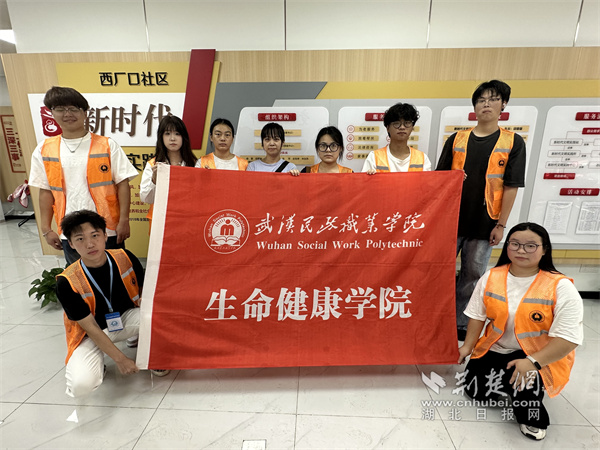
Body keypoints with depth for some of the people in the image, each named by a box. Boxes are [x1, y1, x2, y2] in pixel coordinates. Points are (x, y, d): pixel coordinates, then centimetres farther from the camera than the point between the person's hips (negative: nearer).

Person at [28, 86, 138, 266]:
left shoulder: (107, 145, -3)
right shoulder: (43, 150, 7)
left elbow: (122, 184, -5)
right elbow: (46, 191, 9)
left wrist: (124, 220, -11)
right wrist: (46, 229, 6)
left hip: (107, 229, -3)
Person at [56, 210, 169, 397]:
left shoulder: (124, 258, -15)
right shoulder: (66, 282, -21)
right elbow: (90, 327, -18)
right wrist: (120, 359, -19)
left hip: (126, 319, 2)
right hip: (92, 334, -2)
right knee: (81, 385, -27)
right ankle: (97, 363, 10)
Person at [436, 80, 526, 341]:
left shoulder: (513, 143, 1)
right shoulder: (456, 139, 5)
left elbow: (511, 187, -2)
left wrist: (501, 224, -6)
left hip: (484, 223, -1)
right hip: (451, 219, 1)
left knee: (473, 274, 9)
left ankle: (459, 321, 26)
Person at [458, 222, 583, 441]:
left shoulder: (561, 287, -19)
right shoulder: (491, 277, -7)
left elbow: (569, 338, -22)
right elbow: (477, 315, 1)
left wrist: (533, 362, -31)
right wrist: (468, 345, 0)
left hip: (541, 356, -3)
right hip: (496, 348, 4)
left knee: (521, 378, -32)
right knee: (474, 389, -2)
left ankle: (532, 418, 4)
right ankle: (503, 380, 29)